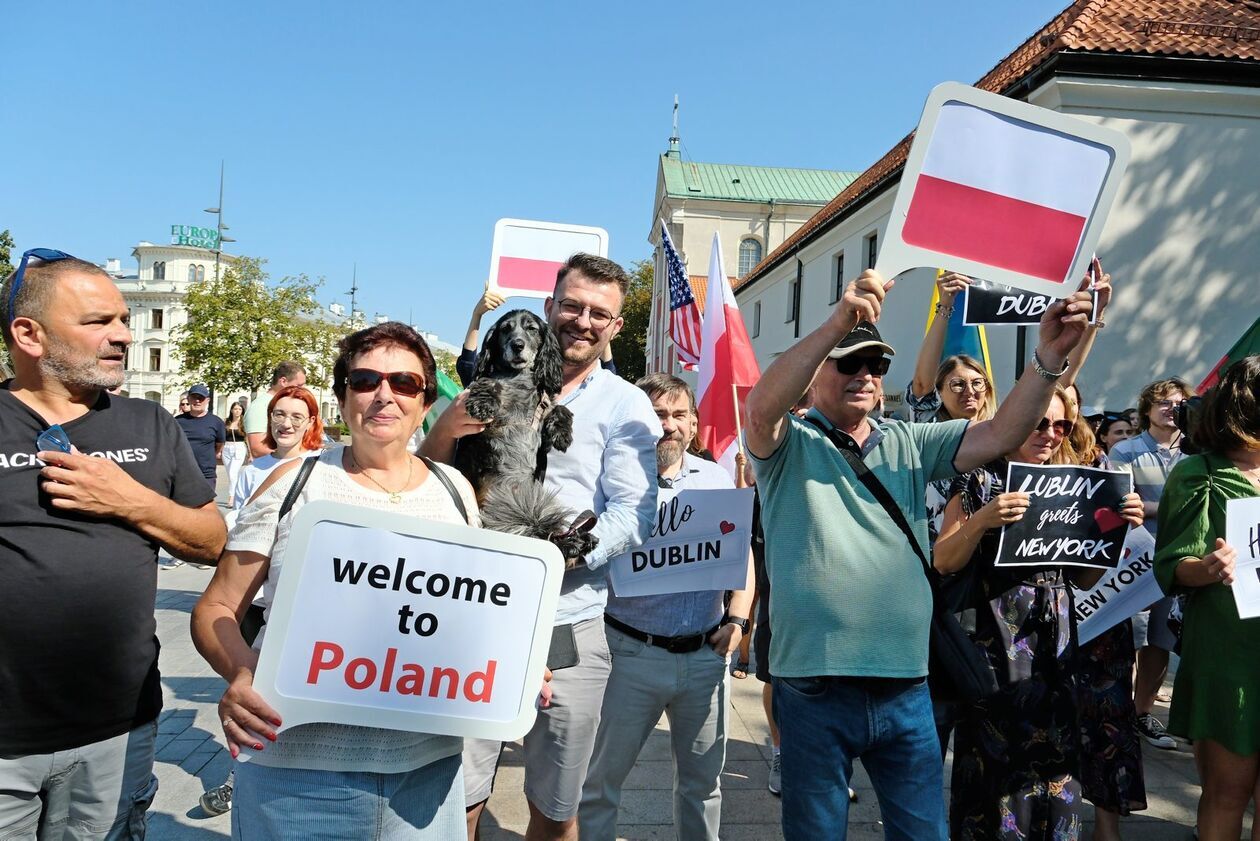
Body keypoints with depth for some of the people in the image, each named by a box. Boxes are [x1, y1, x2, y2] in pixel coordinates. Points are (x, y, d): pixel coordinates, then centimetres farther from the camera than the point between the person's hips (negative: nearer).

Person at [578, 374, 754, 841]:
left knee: (703, 780, 17)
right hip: (633, 653, -3)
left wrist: (737, 618, 0)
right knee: (601, 779, 9)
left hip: (707, 653, 3)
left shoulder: (716, 478, 7)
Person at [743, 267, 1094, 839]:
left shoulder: (909, 444, 10)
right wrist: (837, 323, -35)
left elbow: (998, 435, -1)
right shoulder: (789, 445, -2)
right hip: (814, 688, -3)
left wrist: (1049, 357, -16)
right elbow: (761, 409, -25)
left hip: (906, 688, 4)